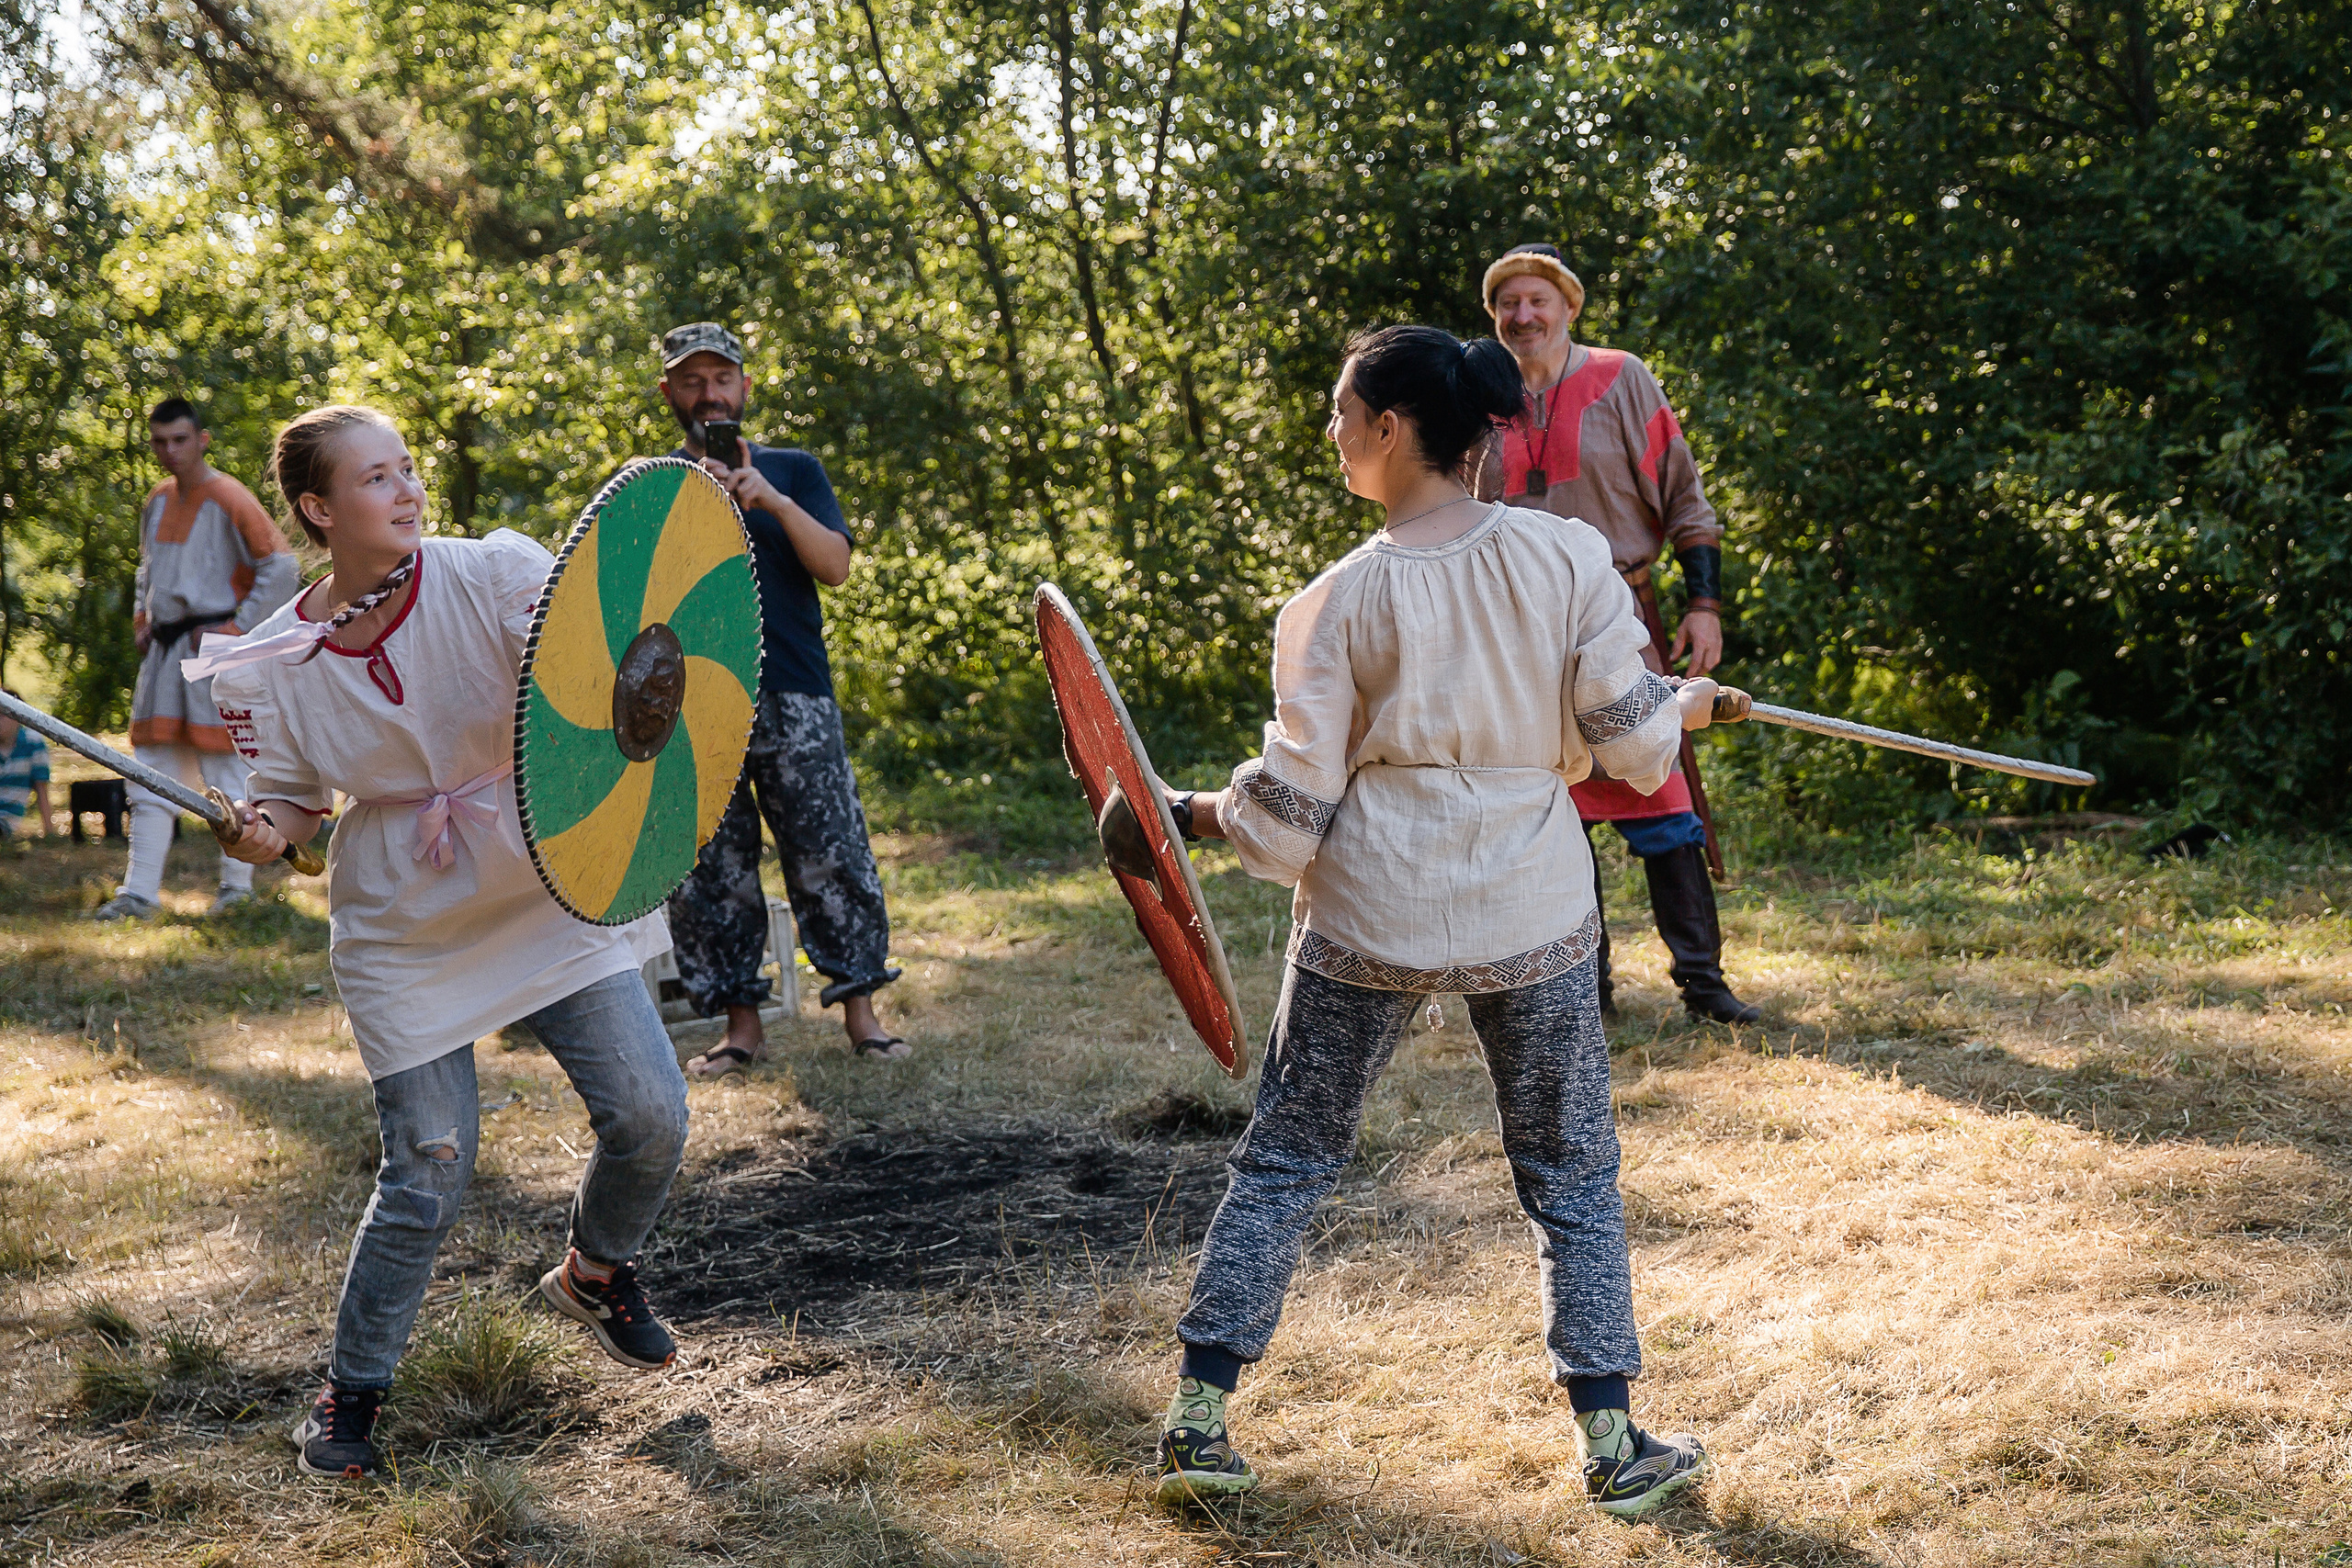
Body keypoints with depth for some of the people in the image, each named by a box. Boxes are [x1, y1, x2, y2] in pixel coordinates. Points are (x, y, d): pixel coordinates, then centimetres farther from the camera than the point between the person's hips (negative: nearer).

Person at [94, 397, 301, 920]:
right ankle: (140, 891, 5)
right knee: (151, 770, 4)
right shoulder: (157, 502, 14)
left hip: (211, 646, -8)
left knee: (224, 768, -3)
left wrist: (238, 628, -14)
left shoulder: (229, 499, -9)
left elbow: (282, 568, -14)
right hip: (163, 650, 8)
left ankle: (237, 884, 7)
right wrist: (141, 618, 16)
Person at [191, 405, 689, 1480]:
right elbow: (294, 799, 4)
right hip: (406, 937, -1)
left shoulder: (497, 576, -13)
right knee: (427, 1177, -3)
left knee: (648, 1116, -2)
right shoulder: (274, 665, -9)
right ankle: (351, 1390, 21)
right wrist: (261, 833, -20)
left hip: (550, 892, 1)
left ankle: (596, 1272, 31)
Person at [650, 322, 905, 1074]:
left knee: (831, 855, -5)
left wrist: (772, 502, -14)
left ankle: (859, 1008, 2)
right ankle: (740, 1021, 7)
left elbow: (835, 565, 1)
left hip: (794, 696, 0)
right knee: (706, 871, 0)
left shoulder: (792, 470, 14)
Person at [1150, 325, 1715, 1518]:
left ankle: (1198, 1419, 15)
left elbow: (1291, 805, -6)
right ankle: (1613, 1445, 15)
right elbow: (1633, 742, -4)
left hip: (1367, 914, -1)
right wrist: (1682, 706, 18)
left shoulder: (1337, 602, -8)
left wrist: (1201, 814, 13)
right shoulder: (1567, 556, -6)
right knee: (1571, 1176, 14)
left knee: (1284, 1163, 12)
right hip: (1531, 915, 1)